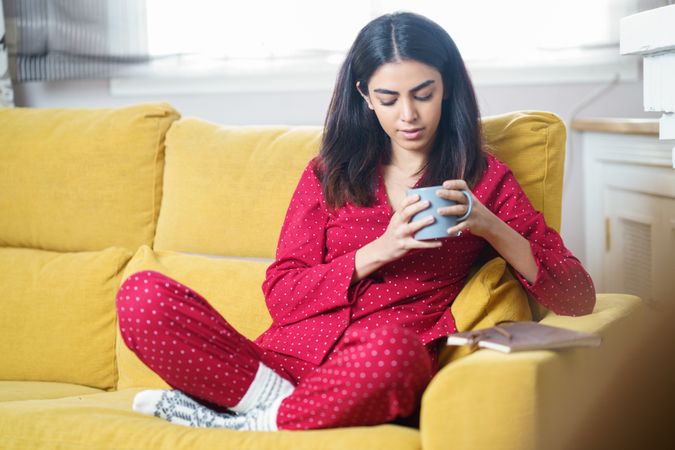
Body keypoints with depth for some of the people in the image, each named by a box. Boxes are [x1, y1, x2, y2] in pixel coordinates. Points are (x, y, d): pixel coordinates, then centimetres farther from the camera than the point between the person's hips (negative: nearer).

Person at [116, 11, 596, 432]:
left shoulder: (485, 179, 14)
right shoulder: (329, 173, 20)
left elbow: (579, 298, 7)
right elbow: (280, 293, 8)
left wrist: (491, 228, -8)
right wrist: (377, 252, -6)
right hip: (287, 357, 2)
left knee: (391, 344, -40)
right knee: (142, 295, -20)